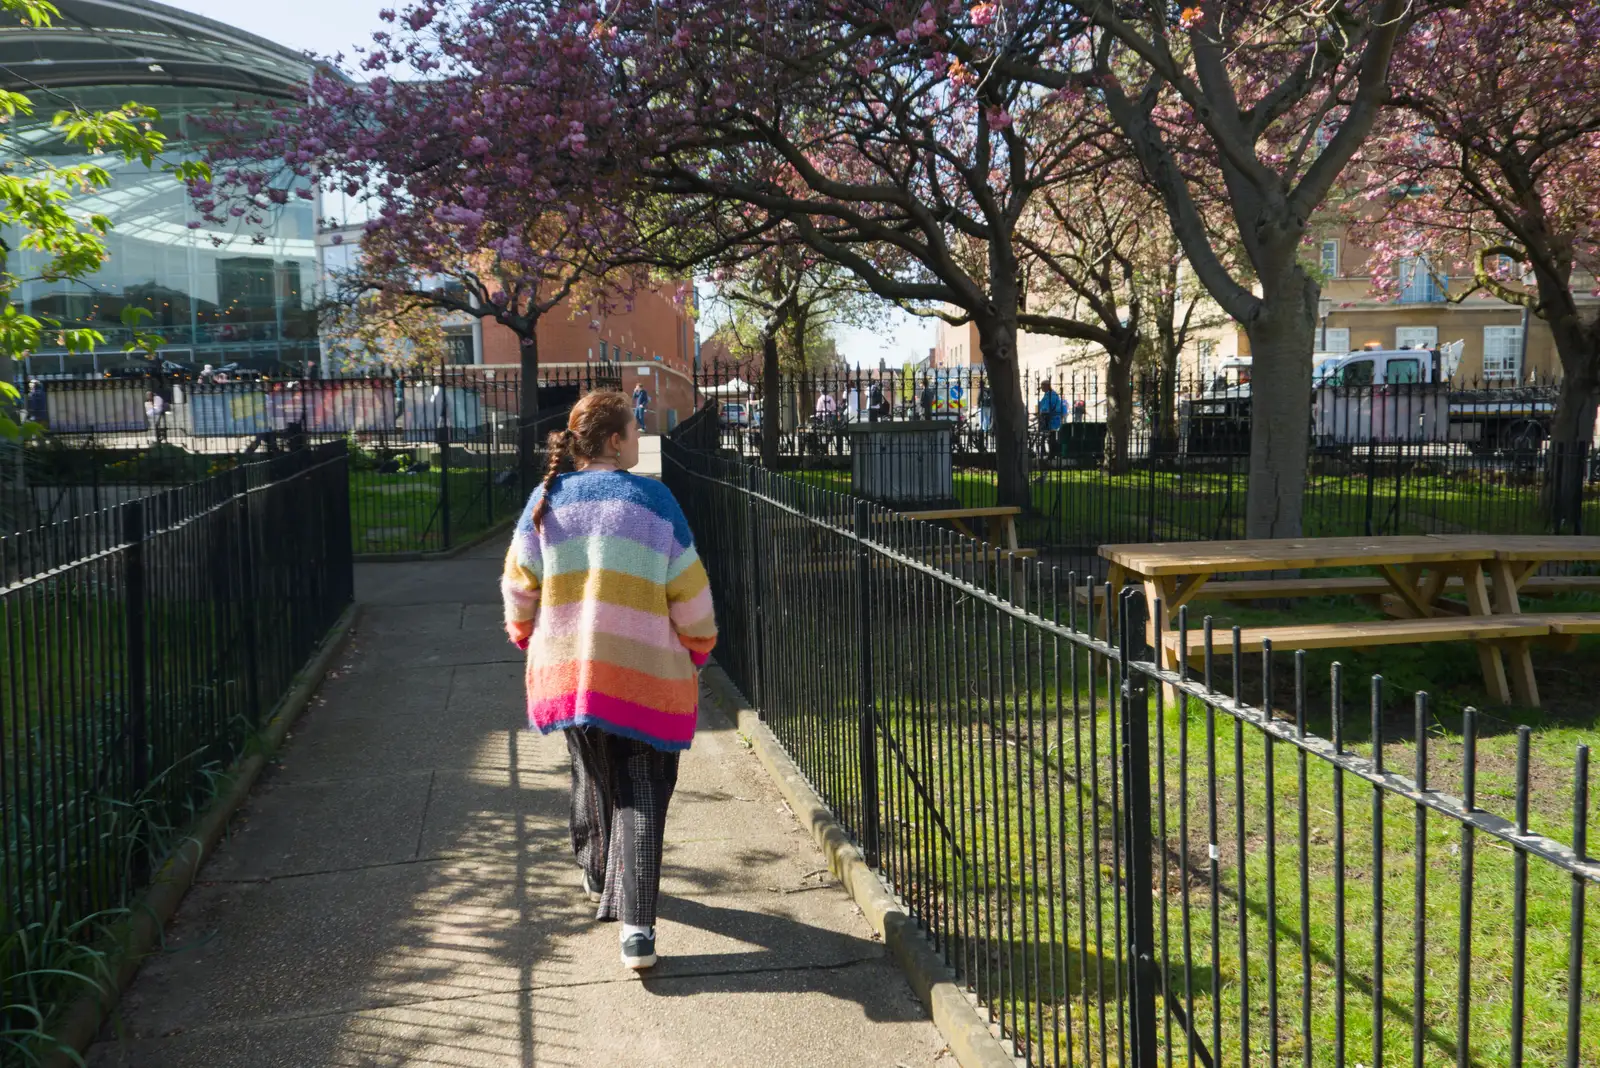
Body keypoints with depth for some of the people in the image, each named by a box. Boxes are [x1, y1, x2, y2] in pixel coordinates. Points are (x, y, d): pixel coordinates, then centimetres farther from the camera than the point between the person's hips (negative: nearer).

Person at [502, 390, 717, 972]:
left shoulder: (547, 499, 2)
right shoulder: (652, 499, -7)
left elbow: (519, 586, 7)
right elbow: (689, 592, -4)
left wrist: (530, 642, 25)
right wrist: (698, 645, 13)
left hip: (566, 668, 4)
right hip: (645, 673, -3)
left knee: (595, 780, 23)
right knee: (642, 794, 2)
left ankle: (601, 883, 41)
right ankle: (635, 927, -6)